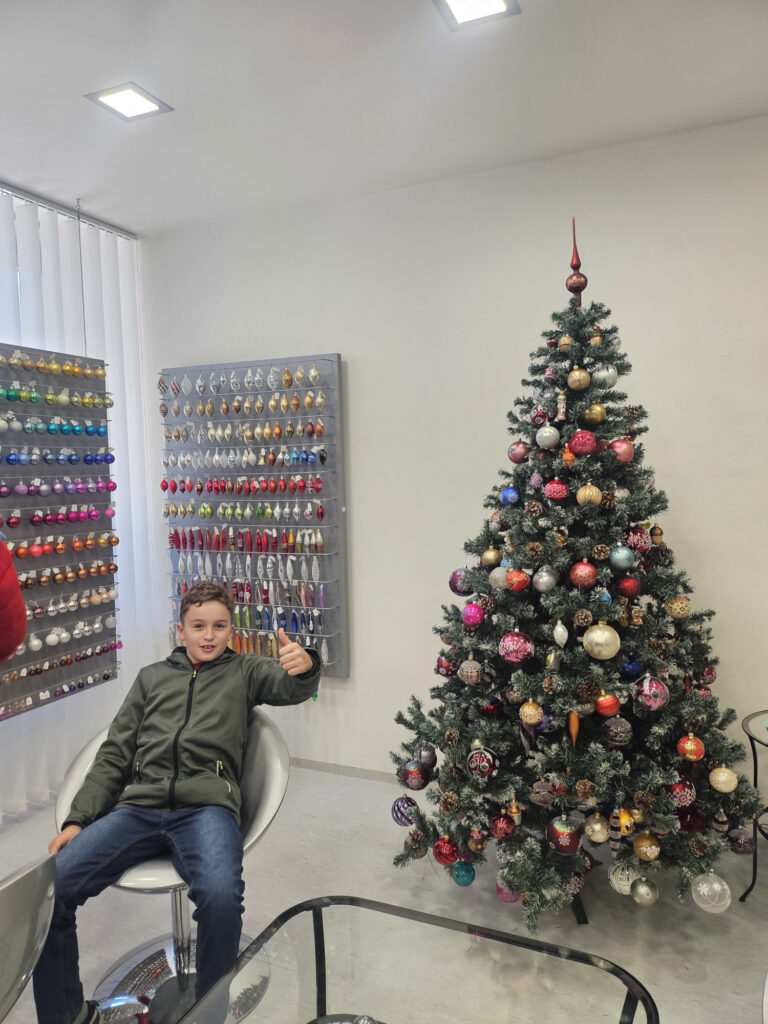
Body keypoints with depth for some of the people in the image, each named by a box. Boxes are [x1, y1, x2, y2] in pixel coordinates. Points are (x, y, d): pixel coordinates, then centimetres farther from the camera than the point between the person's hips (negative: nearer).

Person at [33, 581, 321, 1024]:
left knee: (221, 895, -32)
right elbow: (113, 756, 20)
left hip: (206, 807, -3)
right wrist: (77, 819, 8)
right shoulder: (152, 677, 23)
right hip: (137, 806, 4)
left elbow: (292, 689, -3)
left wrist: (305, 666, -28)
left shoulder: (244, 671, 16)